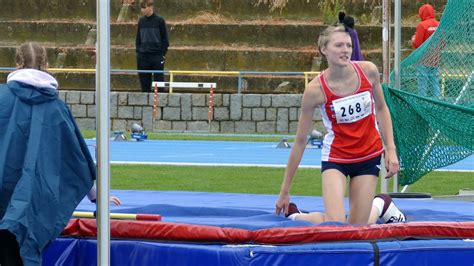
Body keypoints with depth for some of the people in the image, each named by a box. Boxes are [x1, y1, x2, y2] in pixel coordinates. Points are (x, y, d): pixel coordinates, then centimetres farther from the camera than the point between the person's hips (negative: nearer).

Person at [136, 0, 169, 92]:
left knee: (158, 80, -2)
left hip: (157, 56, -4)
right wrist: (138, 50, 7)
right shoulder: (141, 21, 9)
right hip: (143, 56, 4)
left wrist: (163, 54, -6)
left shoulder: (159, 21, -4)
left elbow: (164, 39, -1)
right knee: (144, 81, 6)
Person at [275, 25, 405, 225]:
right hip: (336, 157, -3)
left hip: (369, 156, 3)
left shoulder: (368, 70, -11)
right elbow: (300, 141, -11)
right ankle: (295, 216, 12)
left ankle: (381, 204, 37)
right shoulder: (315, 90, -19)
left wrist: (391, 150, 0)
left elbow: (381, 108, 8)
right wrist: (285, 191, -7)